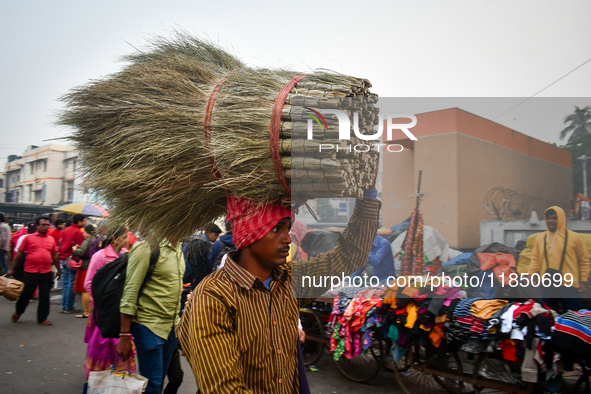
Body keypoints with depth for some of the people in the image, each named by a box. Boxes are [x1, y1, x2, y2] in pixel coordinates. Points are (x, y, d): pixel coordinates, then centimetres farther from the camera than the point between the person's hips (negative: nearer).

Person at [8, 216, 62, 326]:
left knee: (44, 296, 7)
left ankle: (42, 319, 18)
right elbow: (19, 254, 2)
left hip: (46, 272, 3)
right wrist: (12, 269, 2)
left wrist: (58, 270, 19)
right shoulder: (29, 238, -1)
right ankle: (18, 313, 37)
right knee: (25, 294, 11)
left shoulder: (51, 239, 8)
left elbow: (55, 256, 16)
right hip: (30, 272, -2)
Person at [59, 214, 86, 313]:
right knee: (71, 284, -2)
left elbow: (60, 244, 17)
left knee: (66, 283, 14)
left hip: (63, 259, 8)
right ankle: (69, 308, 2)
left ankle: (64, 306, 18)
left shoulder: (66, 230, 13)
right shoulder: (78, 232, -12)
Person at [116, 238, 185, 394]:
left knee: (160, 380, 16)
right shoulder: (146, 248, -16)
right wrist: (125, 336, -16)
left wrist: (177, 320, 17)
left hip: (172, 325, 7)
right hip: (150, 326, -7)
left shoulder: (177, 247, 8)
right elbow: (130, 292, -15)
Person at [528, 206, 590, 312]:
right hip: (547, 287, 3)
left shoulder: (574, 237, 0)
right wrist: (531, 273, -5)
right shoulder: (540, 238, 7)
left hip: (568, 287, -3)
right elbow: (535, 258, 10)